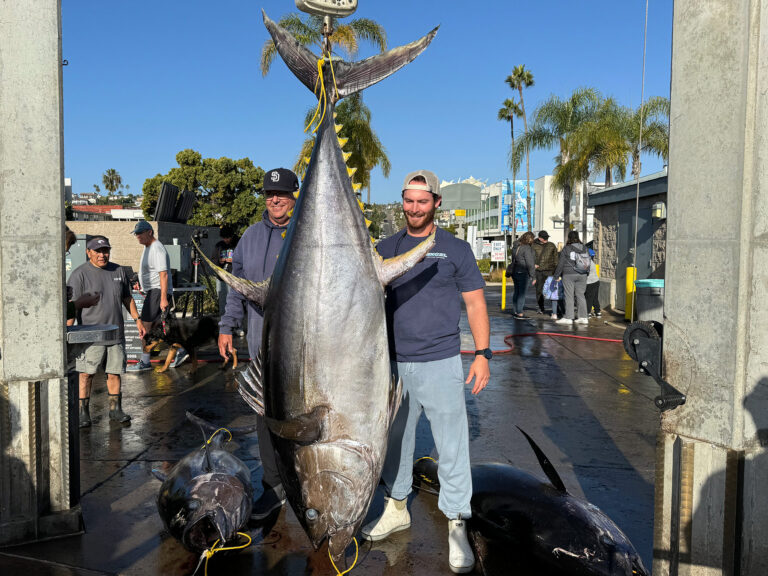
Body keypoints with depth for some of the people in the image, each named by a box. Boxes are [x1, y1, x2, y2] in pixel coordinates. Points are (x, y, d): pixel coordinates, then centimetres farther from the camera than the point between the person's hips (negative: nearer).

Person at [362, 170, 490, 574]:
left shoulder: (455, 249, 1)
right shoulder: (386, 248, 9)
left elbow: (475, 303, 1)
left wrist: (482, 353, -8)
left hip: (440, 363, -3)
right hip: (394, 362, 4)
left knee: (451, 446, -1)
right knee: (395, 438, 15)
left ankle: (456, 528, 13)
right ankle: (396, 508, 34)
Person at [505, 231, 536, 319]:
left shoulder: (515, 246, 10)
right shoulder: (527, 248, -16)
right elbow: (530, 264, -15)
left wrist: (533, 265, 27)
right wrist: (533, 277, -8)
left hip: (515, 272, 8)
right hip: (523, 273, -8)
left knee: (517, 292, 16)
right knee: (522, 293, -4)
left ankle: (515, 311, 22)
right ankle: (519, 313, -4)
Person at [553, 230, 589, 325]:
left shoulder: (566, 249, -6)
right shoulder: (584, 248, 6)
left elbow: (561, 263, -5)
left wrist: (556, 275, 3)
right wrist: (585, 272, 17)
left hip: (569, 275, -4)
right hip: (582, 275, 5)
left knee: (569, 296, -1)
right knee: (580, 295, 10)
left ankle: (568, 317, -2)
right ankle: (583, 317, 9)